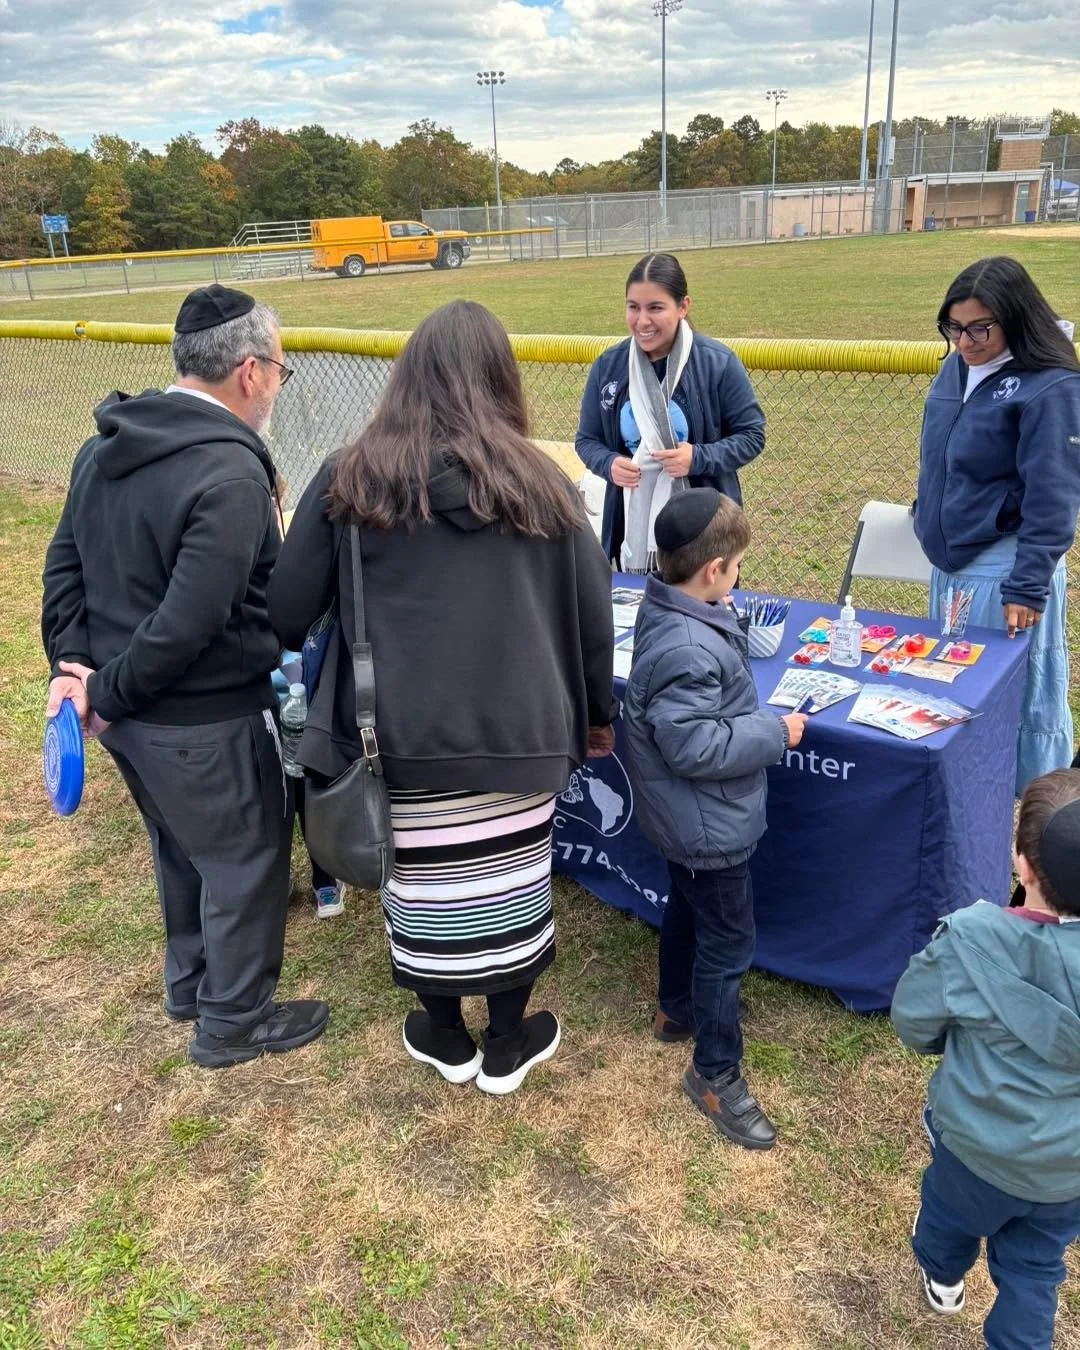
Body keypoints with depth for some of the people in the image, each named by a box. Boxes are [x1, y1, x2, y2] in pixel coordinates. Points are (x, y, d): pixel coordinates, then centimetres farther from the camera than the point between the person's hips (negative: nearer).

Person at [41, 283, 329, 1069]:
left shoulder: (106, 446, 3)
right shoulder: (231, 474, -24)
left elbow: (64, 567, 6)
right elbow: (189, 620, -28)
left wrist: (75, 664, 2)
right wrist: (110, 693, -15)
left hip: (132, 712, 9)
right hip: (207, 720, -9)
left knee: (181, 849, 27)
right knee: (245, 863, 12)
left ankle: (189, 982, 48)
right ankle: (234, 1021, 30)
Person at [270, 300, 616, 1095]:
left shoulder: (351, 481, -1)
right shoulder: (541, 484, 3)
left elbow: (288, 616, 1)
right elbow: (592, 614, 6)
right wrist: (598, 713, 20)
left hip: (403, 731, 0)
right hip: (518, 728, 1)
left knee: (426, 884, 16)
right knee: (509, 883, 15)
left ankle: (446, 1039, 38)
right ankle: (508, 1045, 35)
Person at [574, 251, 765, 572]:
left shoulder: (717, 362, -9)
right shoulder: (607, 366, 0)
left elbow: (751, 435, -3)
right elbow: (587, 439, 8)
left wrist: (699, 458, -19)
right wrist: (609, 464, -14)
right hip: (632, 528, 3)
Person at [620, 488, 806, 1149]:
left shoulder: (667, 608, -2)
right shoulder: (687, 650, -34)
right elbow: (695, 746, -31)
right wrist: (775, 733, -22)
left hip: (686, 819, 10)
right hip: (709, 823, -10)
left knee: (688, 909, 28)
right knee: (729, 941, 5)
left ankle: (677, 1010, 50)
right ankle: (716, 1073, 21)